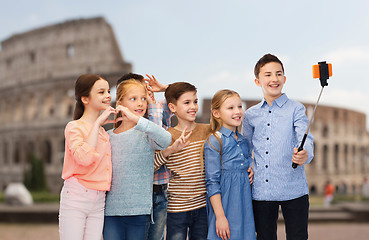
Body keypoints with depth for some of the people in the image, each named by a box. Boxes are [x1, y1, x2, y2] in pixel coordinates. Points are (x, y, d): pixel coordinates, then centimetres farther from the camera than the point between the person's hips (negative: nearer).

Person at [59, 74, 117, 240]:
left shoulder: (103, 132, 16)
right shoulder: (74, 126, -6)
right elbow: (85, 157, -25)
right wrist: (98, 123, -16)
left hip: (99, 202, 6)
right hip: (76, 199, -6)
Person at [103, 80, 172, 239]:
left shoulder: (146, 134, -2)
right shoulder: (108, 136, 9)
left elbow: (166, 140, -27)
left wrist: (136, 119, -33)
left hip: (138, 210, -2)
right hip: (110, 209, 2)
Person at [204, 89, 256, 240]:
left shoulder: (243, 141, 11)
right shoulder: (214, 142, -10)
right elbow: (212, 183, -12)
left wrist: (251, 170, 2)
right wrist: (220, 216, -17)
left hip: (244, 204, 6)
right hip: (224, 204, -6)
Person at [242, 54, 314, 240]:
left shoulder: (295, 109, 2)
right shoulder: (250, 115, 11)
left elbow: (305, 138, -13)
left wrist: (304, 155, -34)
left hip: (293, 190, -3)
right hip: (260, 191, 3)